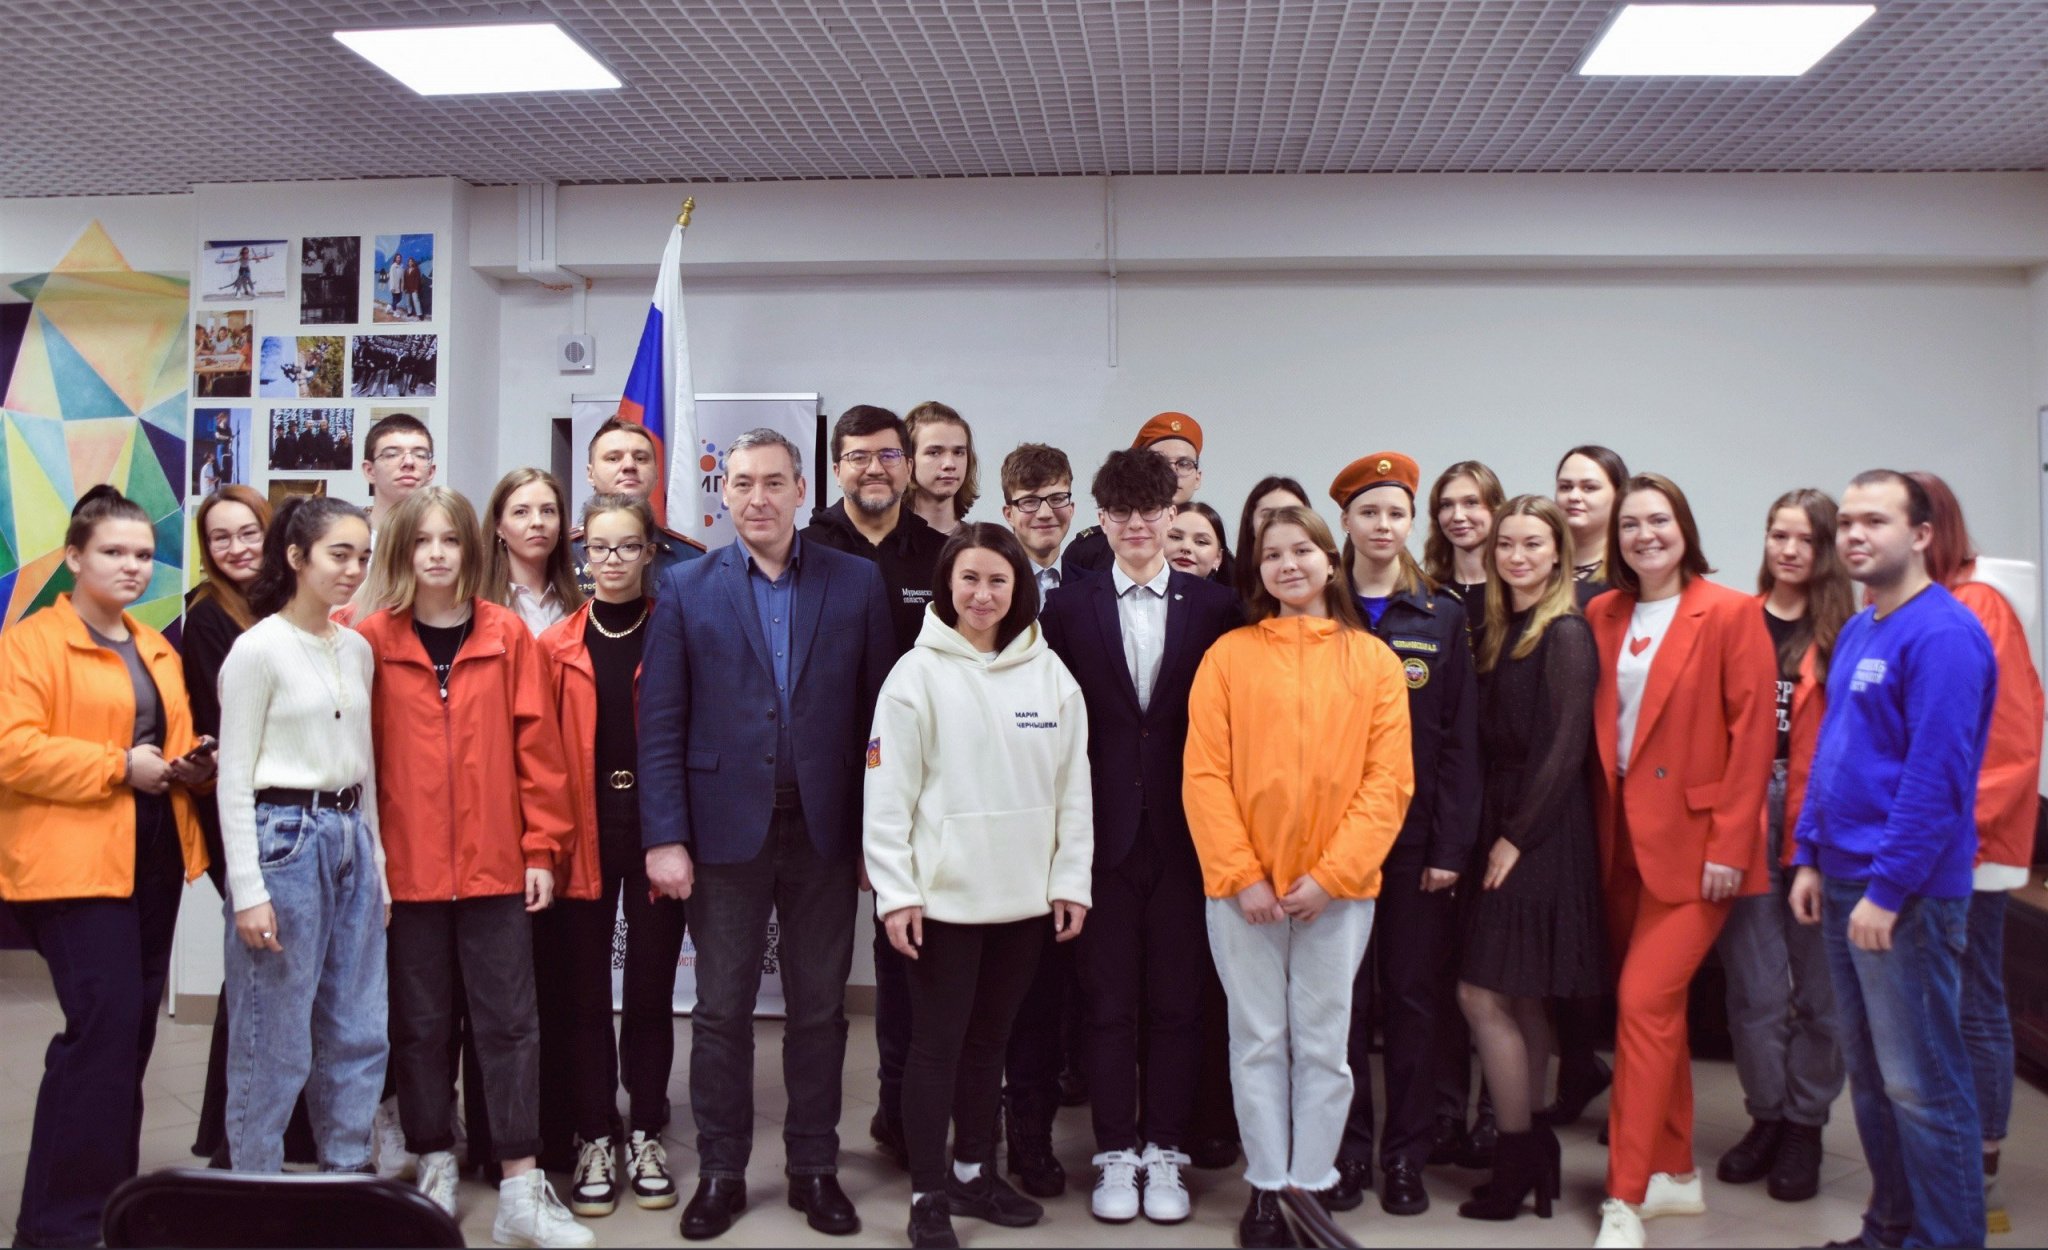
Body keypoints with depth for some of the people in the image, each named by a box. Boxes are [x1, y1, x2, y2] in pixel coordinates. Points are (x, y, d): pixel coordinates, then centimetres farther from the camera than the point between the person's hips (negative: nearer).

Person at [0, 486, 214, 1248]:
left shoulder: (157, 650, 17)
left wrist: (191, 767, 2)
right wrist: (120, 766, -19)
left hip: (153, 858, 8)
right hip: (74, 862, -8)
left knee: (133, 1026, 12)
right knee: (103, 1024, -12)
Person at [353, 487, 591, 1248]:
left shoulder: (508, 635, 1)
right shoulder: (372, 639, 0)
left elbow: (536, 745, 1)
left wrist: (542, 847, -1)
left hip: (496, 866, 0)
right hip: (406, 869, 0)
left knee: (509, 1020, 3)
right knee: (420, 1023, 11)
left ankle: (522, 1188, 9)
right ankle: (435, 1171, 26)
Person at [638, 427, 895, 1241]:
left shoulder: (857, 583, 2)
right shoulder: (686, 588, 2)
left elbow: (879, 713, 1)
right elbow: (661, 725, -1)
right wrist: (664, 837, -8)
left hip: (826, 829, 1)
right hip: (726, 828, 0)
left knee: (819, 1007, 10)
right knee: (722, 1009, 9)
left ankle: (814, 1167, 25)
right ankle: (720, 1172, 23)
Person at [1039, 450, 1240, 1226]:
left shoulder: (1214, 607, 2)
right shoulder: (1070, 608, 3)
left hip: (1183, 834, 0)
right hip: (1104, 833, 0)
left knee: (1176, 1001, 8)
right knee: (1109, 1001, 7)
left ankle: (1165, 1152, 21)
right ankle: (1115, 1153, 20)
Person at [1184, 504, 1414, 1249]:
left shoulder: (1372, 660, 3)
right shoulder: (1229, 656, 2)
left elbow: (1389, 778, -2)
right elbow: (1204, 775, -3)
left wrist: (1331, 873, -10)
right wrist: (1241, 874, -11)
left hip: (1338, 887, 0)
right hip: (1244, 885, 0)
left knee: (1323, 1043, 7)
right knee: (1259, 1041, 7)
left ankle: (1313, 1186, 21)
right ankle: (1266, 1189, 20)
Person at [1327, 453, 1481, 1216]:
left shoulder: (1443, 618, 5)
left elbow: (1459, 741, 2)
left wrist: (1451, 845, -6)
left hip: (1416, 836, 0)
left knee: (1415, 997, 5)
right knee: (1342, 997, 5)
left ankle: (1406, 1157, 17)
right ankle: (1346, 1152, 16)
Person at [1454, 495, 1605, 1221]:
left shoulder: (1566, 634, -10)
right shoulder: (1496, 632, 13)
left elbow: (1565, 747, -14)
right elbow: (1491, 744, 11)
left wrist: (1517, 835, -13)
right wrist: (1487, 832, 3)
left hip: (1542, 833, -8)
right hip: (1501, 828, 8)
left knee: (1484, 996, -6)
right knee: (1520, 1003, 12)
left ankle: (1519, 1160, 6)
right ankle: (1531, 1152, 21)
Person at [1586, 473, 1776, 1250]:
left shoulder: (1730, 614, -7)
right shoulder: (1604, 616, 8)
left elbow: (1753, 734, -10)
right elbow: (1597, 728, 10)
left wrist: (1730, 843, -14)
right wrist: (1600, 824, 3)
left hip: (1693, 841, -5)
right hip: (1624, 838, 6)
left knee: (1644, 1001, -11)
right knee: (1658, 1006, 13)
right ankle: (1675, 1172, 27)